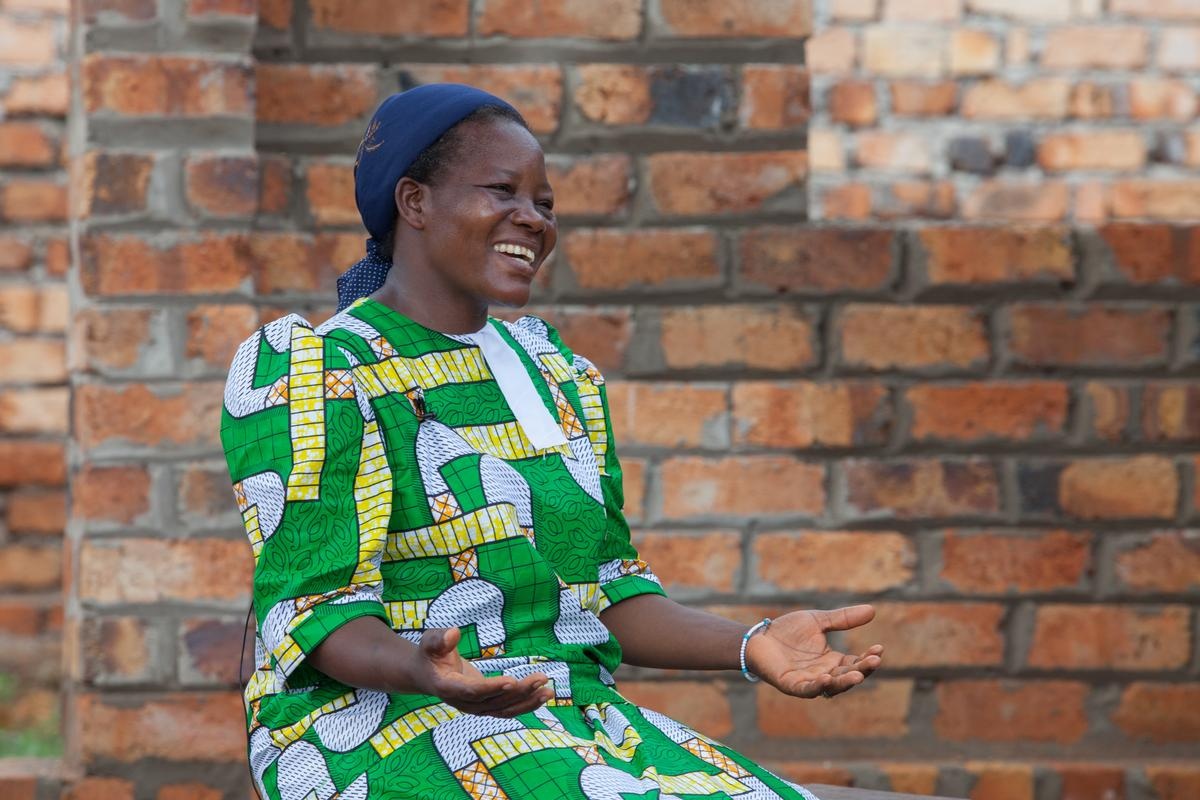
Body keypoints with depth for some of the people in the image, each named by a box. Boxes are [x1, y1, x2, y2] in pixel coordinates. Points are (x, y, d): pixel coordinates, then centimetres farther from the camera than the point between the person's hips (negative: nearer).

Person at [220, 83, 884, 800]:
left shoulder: (557, 377, 18)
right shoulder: (312, 372, -4)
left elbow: (609, 597, 17)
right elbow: (316, 612, -11)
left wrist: (753, 647, -1)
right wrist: (424, 675, -32)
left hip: (570, 726, 7)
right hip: (381, 732, -7)